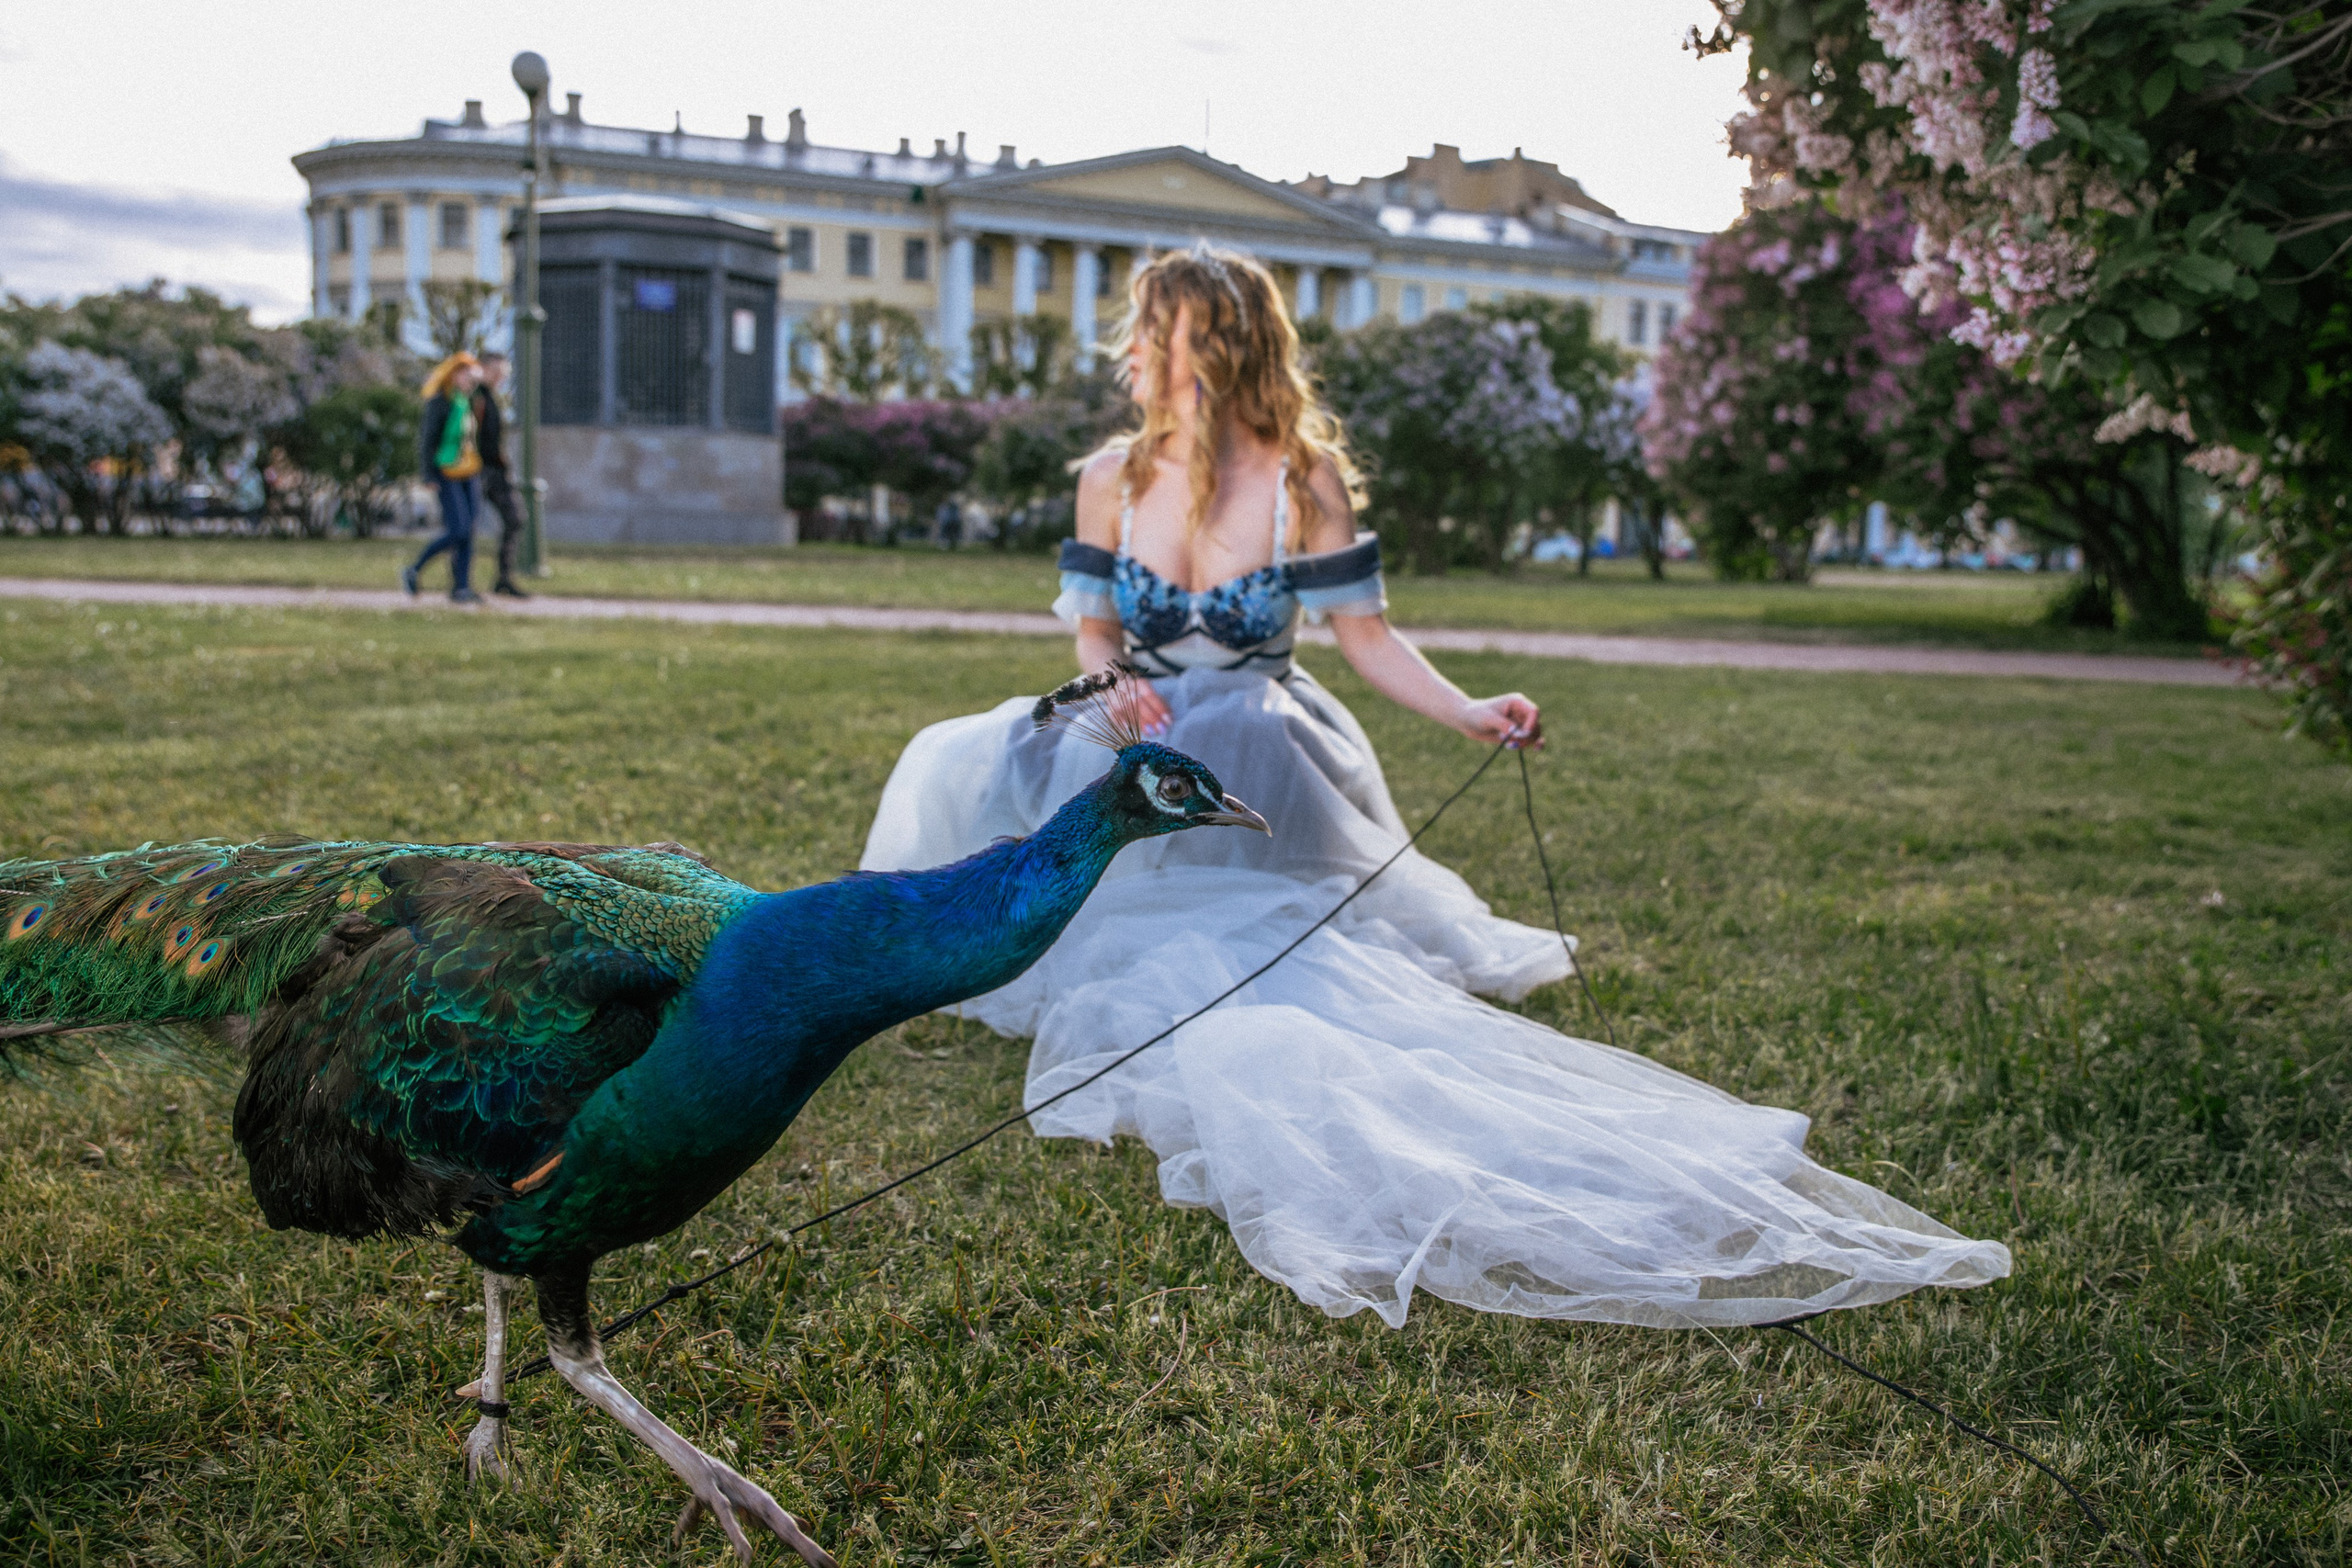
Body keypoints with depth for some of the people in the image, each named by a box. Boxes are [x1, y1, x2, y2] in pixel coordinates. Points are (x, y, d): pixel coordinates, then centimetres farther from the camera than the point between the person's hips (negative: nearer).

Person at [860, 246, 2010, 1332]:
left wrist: (1466, 714, -19)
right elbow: (1096, 629, 9)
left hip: (1256, 762, -4)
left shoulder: (1304, 478, -6)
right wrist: (1117, 686, -15)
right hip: (1139, 754, 4)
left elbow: (1364, 633, -3)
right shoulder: (1111, 479, 1)